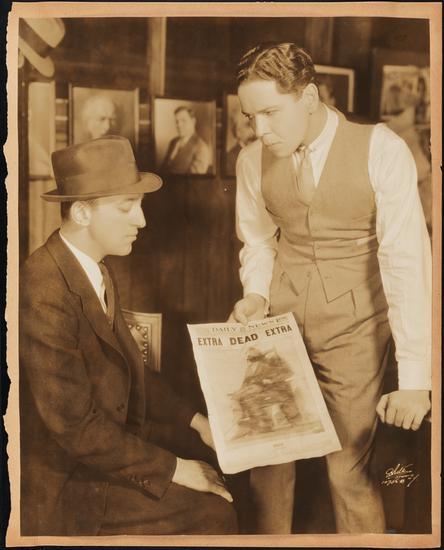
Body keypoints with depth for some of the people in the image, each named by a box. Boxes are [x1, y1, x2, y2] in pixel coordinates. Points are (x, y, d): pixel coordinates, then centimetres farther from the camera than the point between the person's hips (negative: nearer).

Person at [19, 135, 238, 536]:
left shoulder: (97, 270, 3)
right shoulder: (44, 295, -26)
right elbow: (77, 428, -24)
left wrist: (194, 420, 1)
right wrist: (169, 468, -17)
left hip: (107, 448, 8)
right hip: (65, 486, -8)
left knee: (217, 485, 4)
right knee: (212, 512, -12)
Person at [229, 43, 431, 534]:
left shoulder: (381, 151, -14)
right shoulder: (252, 160, -1)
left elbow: (407, 259, -18)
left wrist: (414, 378, -22)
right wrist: (256, 295, -9)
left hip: (354, 328, -3)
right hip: (280, 321, 4)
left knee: (348, 470, 0)